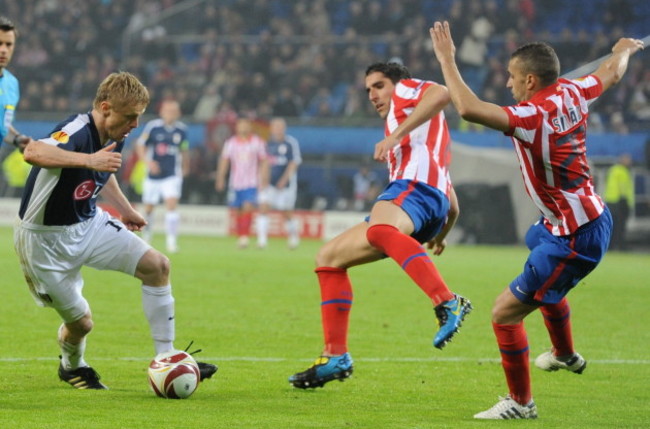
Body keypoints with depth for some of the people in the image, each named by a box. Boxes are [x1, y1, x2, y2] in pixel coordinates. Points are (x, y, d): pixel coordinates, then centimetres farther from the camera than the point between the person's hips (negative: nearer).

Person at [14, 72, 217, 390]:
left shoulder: (114, 137, -2)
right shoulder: (77, 133, -30)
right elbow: (33, 152, -53)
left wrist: (125, 210, 24)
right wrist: (89, 160, -61)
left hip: (89, 223, 8)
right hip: (46, 240, -8)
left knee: (157, 266, -8)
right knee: (80, 322, 1)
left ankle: (166, 359, 0)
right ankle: (72, 366, 39)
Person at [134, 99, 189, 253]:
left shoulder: (181, 130, 1)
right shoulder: (152, 126, -7)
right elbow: (140, 146, -1)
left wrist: (185, 168, 23)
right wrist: (148, 162, -15)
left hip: (173, 175, 0)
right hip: (153, 175, 0)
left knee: (171, 204, -17)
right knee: (149, 207, 10)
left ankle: (171, 240, -16)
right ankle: (147, 233, 37)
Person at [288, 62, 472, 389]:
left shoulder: (407, 91, 19)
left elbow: (440, 94, -9)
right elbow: (453, 206, 41)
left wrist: (396, 134, -14)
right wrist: (439, 236, 54)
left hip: (417, 184, -10)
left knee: (378, 230, -42)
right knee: (329, 257, 11)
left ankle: (448, 303, -59)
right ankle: (335, 358, 4)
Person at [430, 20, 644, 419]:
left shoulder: (535, 117, -29)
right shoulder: (571, 92, -4)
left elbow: (468, 107, -41)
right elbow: (611, 72, 18)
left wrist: (447, 60, -29)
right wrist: (624, 49, 41)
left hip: (573, 238, -10)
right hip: (592, 217, 10)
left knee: (505, 312, -6)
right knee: (546, 283, 39)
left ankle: (521, 402, 9)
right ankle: (565, 354, 61)